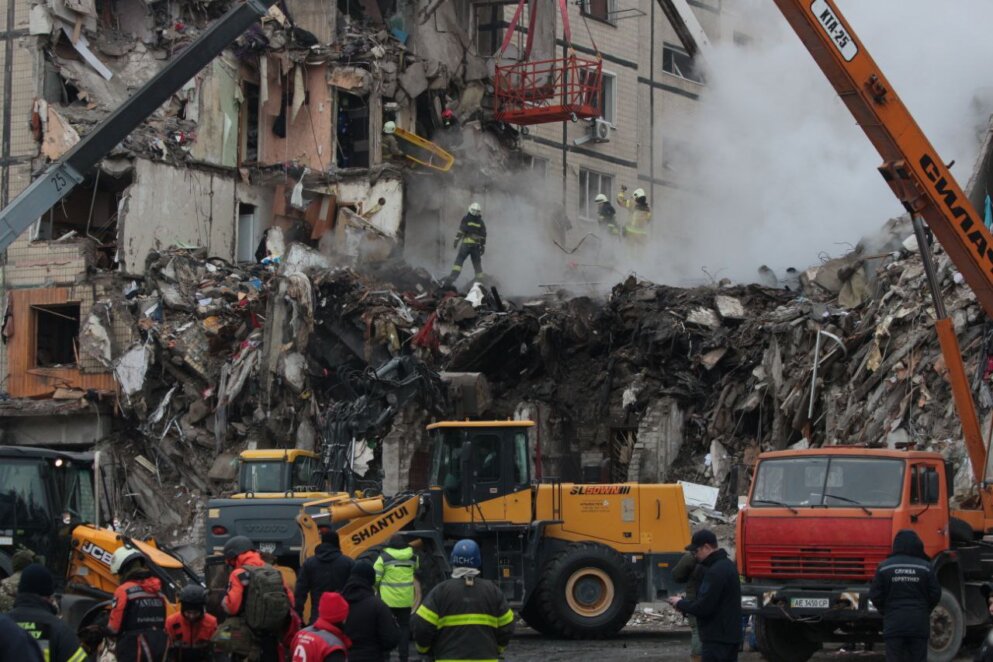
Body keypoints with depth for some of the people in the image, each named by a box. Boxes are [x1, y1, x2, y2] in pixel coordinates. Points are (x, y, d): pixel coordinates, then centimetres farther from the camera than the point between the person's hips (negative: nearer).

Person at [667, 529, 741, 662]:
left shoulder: (716, 571, -20)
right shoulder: (726, 565, 14)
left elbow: (704, 606, -24)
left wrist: (680, 604, -7)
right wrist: (686, 601, 10)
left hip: (717, 639, -11)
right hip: (729, 636, 11)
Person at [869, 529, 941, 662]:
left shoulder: (884, 567, -3)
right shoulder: (926, 567, -2)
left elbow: (875, 595, -2)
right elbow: (935, 595, 0)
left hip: (894, 623, -1)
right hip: (919, 624, 1)